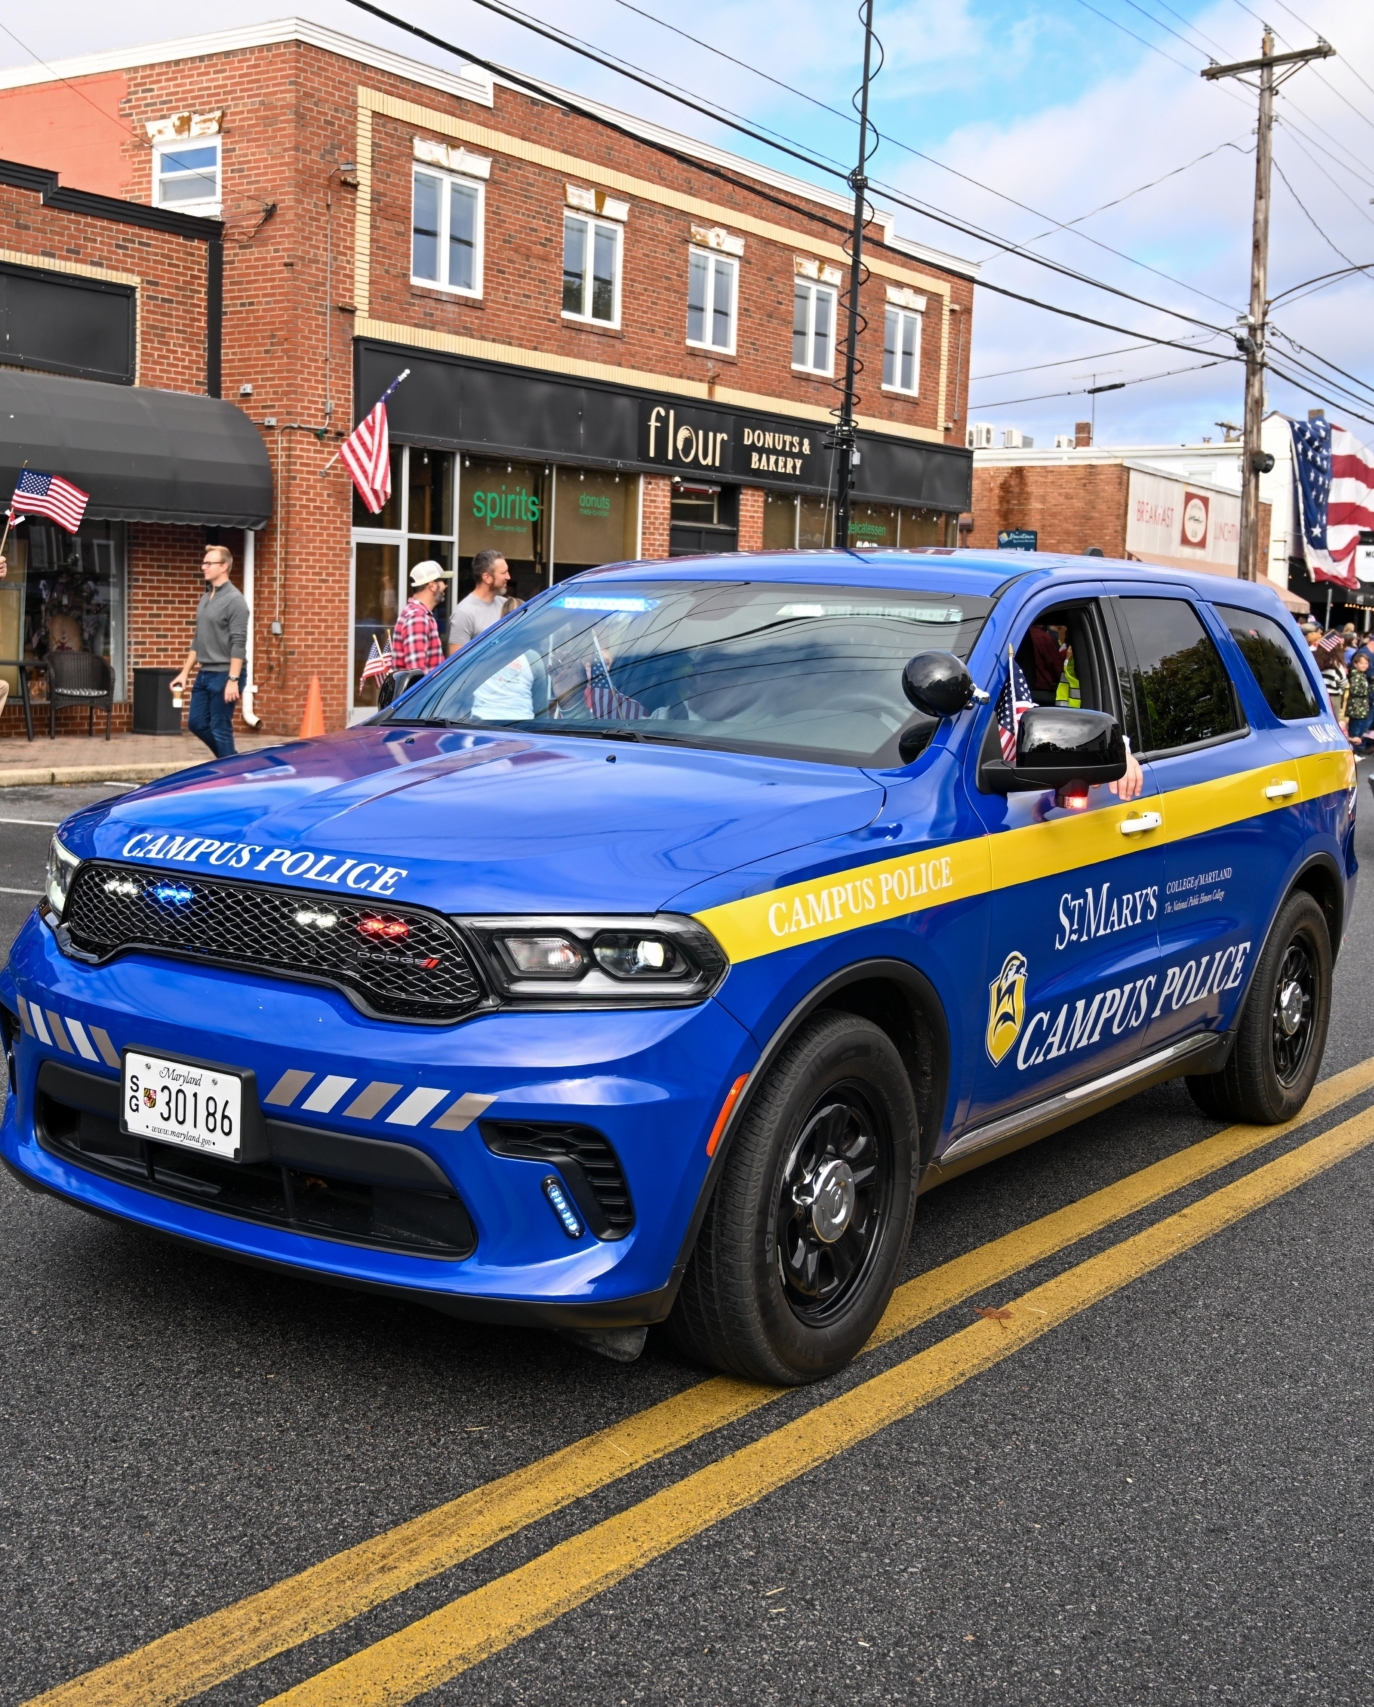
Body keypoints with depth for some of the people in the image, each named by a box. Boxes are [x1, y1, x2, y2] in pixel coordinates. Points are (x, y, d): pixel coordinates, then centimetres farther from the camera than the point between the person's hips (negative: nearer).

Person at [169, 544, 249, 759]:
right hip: (204, 674, 9)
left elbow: (238, 644, -18)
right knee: (196, 723, 12)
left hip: (223, 675, -9)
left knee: (220, 729, -3)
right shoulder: (205, 598, 13)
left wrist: (233, 680, -23)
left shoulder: (234, 600, -12)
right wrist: (185, 672, 16)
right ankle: (228, 760, 27)